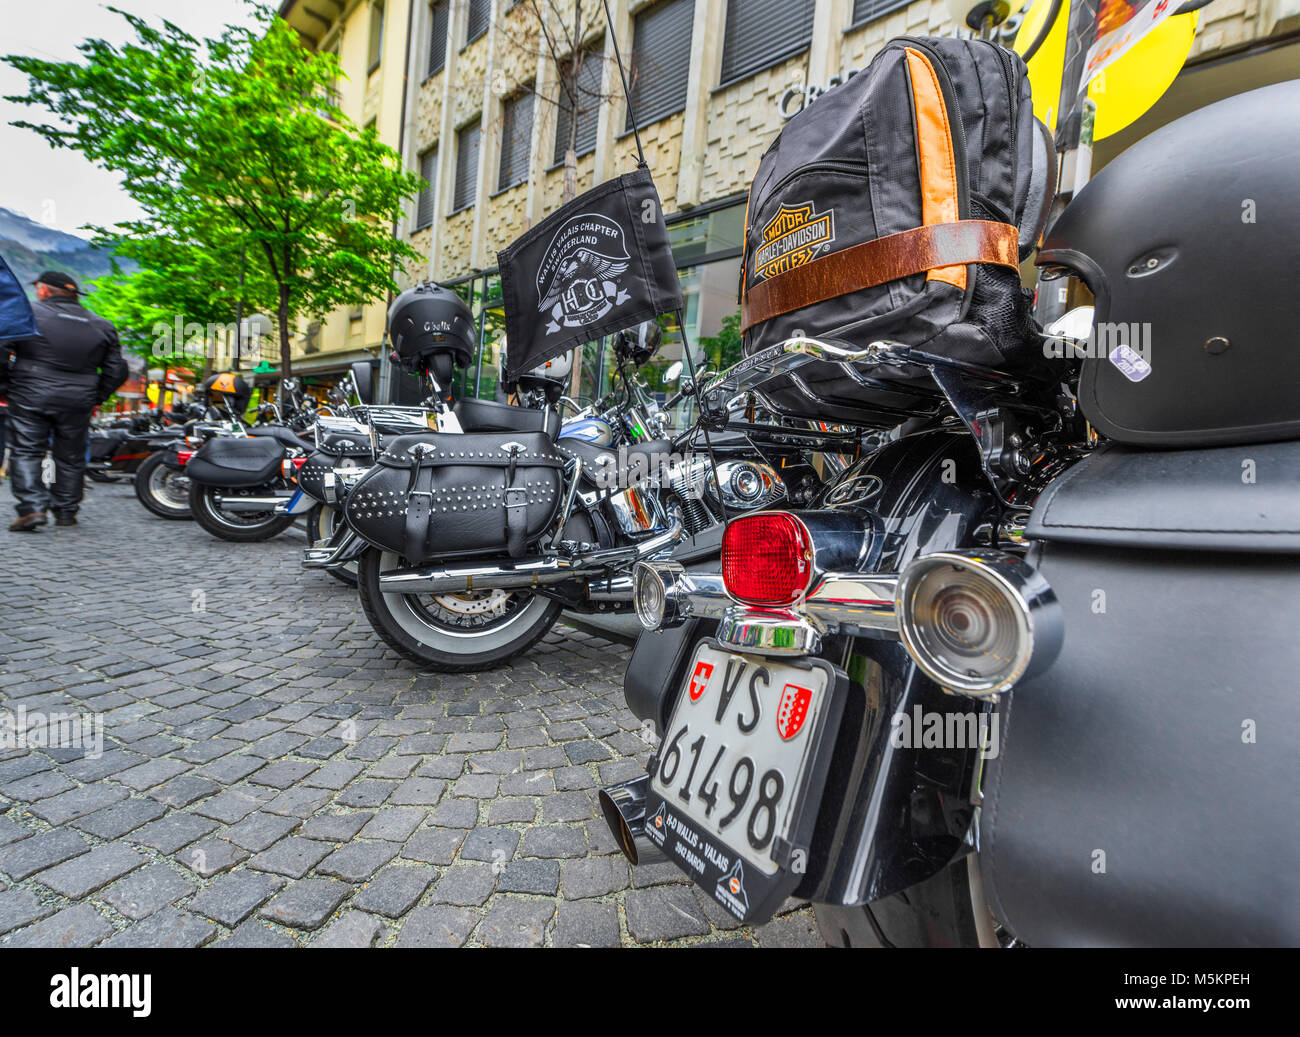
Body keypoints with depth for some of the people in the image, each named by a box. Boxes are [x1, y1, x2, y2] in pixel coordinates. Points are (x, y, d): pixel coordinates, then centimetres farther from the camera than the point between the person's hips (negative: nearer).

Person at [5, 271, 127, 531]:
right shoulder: (101, 326, 10)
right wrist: (96, 397, 15)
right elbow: (116, 370, 10)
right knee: (70, 457, 12)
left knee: (26, 452, 3)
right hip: (78, 402, 3)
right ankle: (66, 511, 17)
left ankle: (32, 507, -9)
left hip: (30, 397, -3)